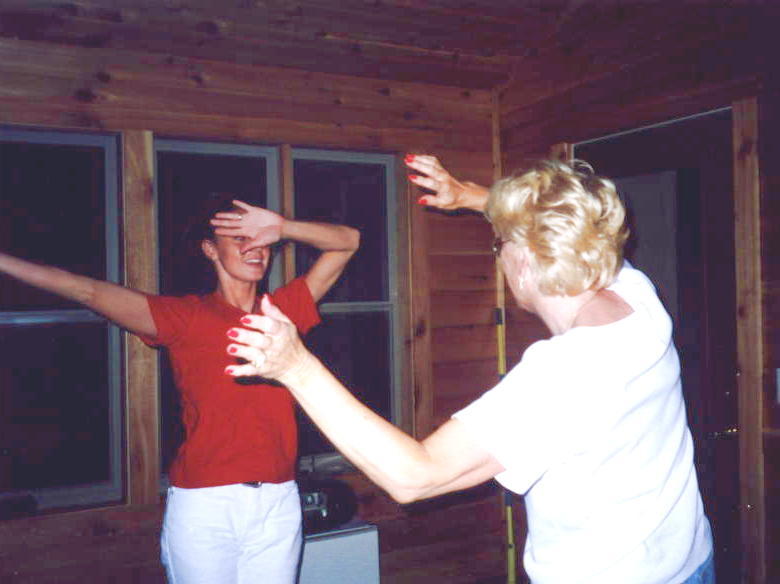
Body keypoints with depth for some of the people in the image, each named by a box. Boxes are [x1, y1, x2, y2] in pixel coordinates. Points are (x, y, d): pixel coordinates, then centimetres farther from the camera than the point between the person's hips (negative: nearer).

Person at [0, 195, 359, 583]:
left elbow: (347, 241, 9)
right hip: (204, 507, -3)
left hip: (278, 504, 3)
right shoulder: (184, 317, 0)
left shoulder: (283, 310, 8)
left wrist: (281, 227, -5)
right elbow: (87, 291, -4)